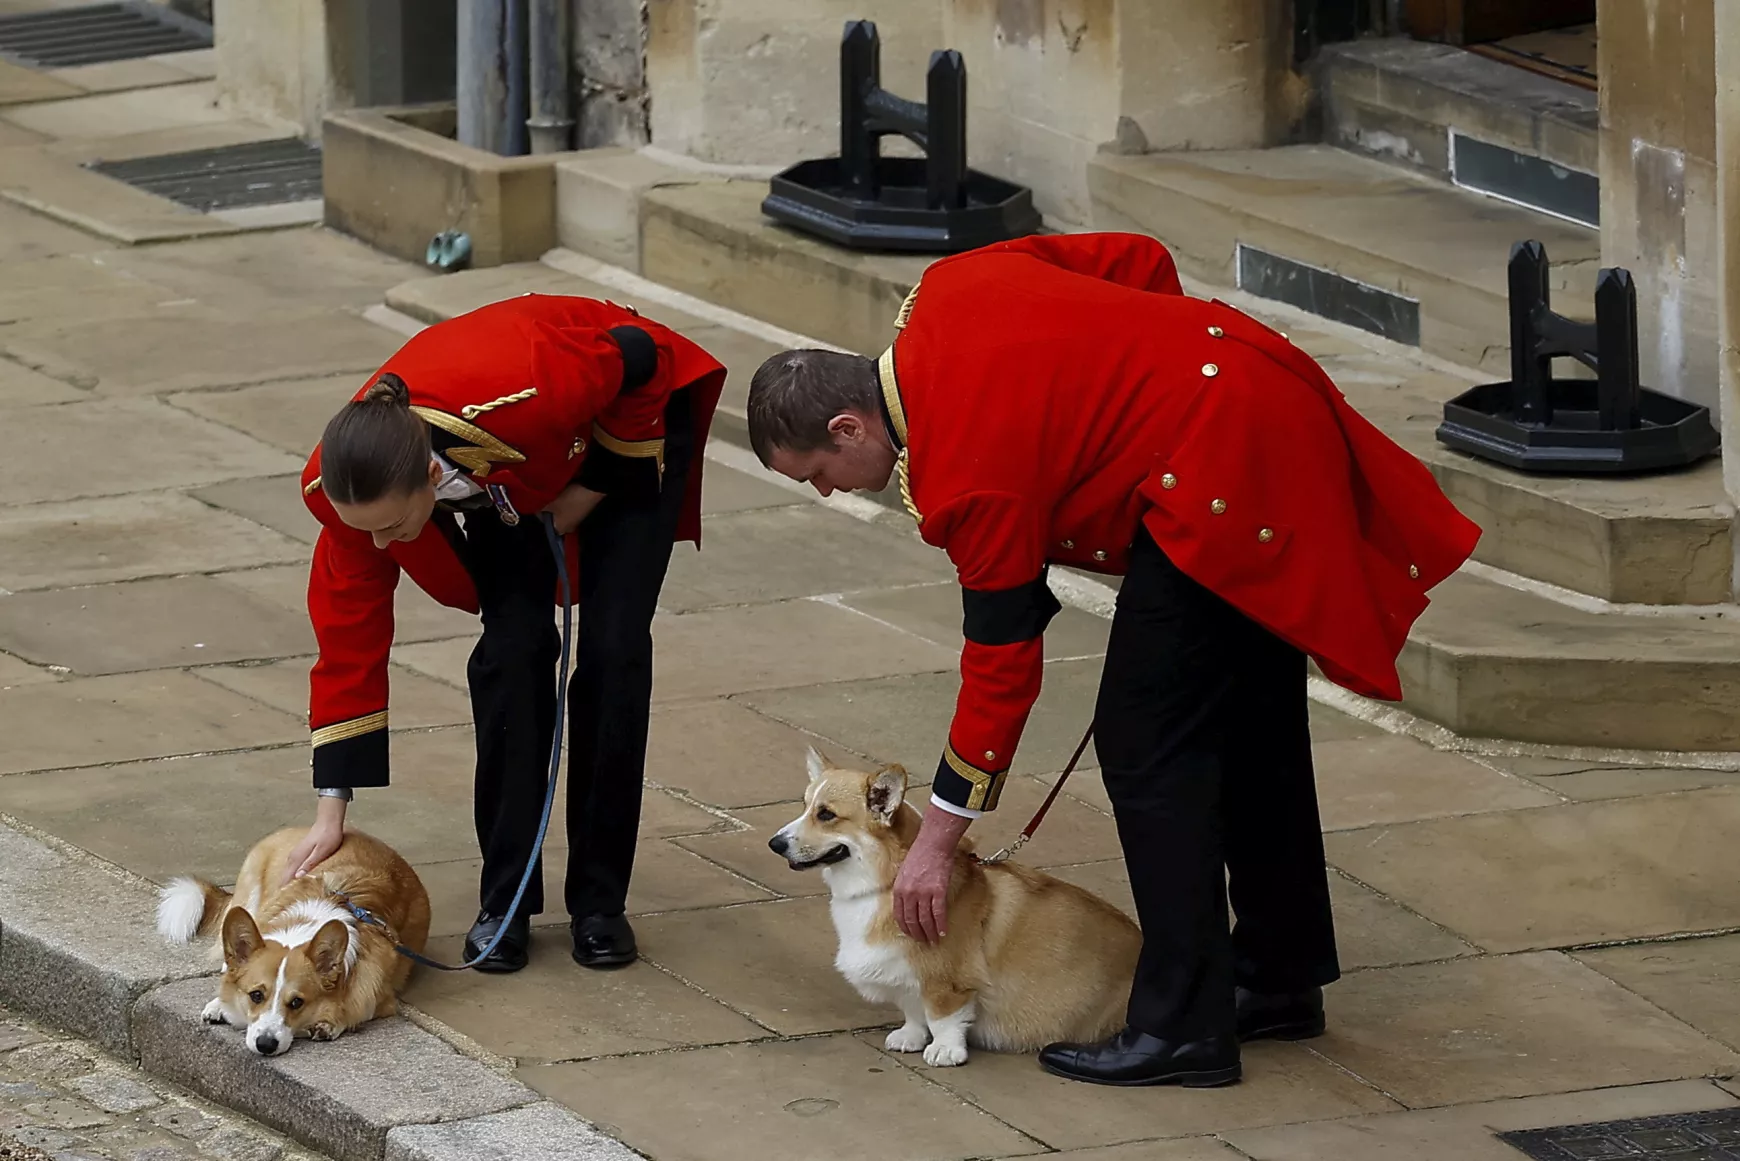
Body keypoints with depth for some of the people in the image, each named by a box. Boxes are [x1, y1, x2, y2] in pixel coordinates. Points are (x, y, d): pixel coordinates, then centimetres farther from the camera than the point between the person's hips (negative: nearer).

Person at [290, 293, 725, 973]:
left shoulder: (525, 397, -47)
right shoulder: (348, 484, -32)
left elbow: (637, 358, -26)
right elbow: (349, 636, -20)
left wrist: (595, 488, -18)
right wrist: (331, 811, -19)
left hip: (627, 423, -3)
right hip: (505, 482, 3)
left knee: (613, 649, -11)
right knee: (513, 648, -13)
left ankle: (600, 900, -1)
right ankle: (505, 900, -3)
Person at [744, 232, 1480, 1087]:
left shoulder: (968, 477, -17)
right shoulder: (949, 289, 6)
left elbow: (1002, 663, -11)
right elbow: (1141, 261, 13)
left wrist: (937, 841, -4)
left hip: (1220, 475, -11)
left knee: (1148, 748, -6)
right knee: (1251, 725, 20)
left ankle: (1182, 1029, -4)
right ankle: (1280, 978, 32)